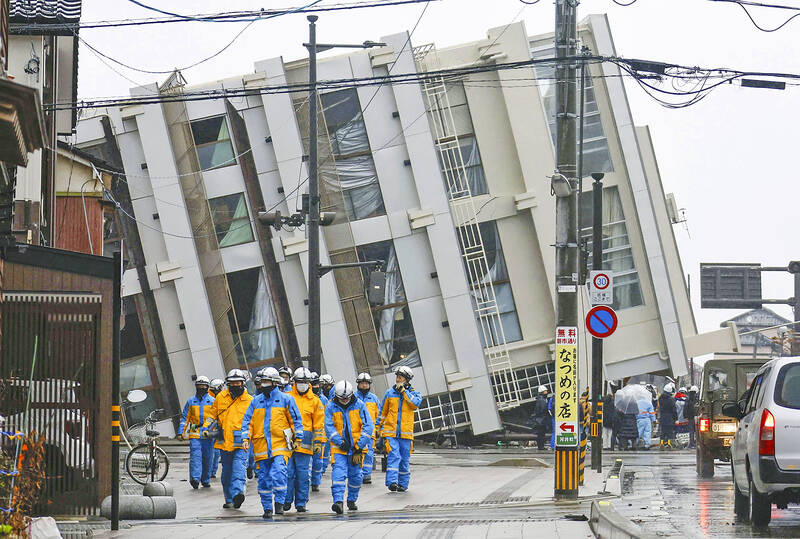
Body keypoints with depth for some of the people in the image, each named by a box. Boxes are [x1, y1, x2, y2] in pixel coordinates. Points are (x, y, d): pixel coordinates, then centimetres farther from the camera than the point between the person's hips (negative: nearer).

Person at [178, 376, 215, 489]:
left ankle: (206, 480, 16)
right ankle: (195, 478, -23)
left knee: (207, 458, 5)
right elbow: (185, 418, 12)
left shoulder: (212, 401, 9)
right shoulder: (191, 401, 11)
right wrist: (181, 432, 3)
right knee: (195, 456, -14)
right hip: (194, 434, -1)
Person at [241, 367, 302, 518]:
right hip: (261, 446, 4)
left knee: (278, 474, -19)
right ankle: (267, 508, 14)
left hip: (280, 444, -4)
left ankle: (279, 503, -8)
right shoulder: (256, 401, 11)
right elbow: (247, 420, 12)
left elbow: (296, 420, 6)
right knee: (264, 478, 5)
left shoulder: (285, 399, 3)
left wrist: (297, 438, 0)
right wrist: (246, 437, 0)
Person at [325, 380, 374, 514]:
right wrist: (340, 443, -16)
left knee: (355, 475, 8)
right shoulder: (331, 407, -2)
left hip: (356, 447, 1)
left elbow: (368, 426, -4)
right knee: (338, 473, -17)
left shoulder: (359, 406, -2)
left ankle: (352, 500, 26)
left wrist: (359, 445, -11)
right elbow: (329, 427, -6)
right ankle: (338, 501, -25)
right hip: (339, 448, -1)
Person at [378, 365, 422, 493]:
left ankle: (403, 484, 16)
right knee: (394, 456, -16)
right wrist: (381, 428, 16)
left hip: (406, 433, 1)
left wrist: (403, 391, -13)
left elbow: (416, 404, -15)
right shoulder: (390, 393, 11)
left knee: (404, 460, 6)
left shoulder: (413, 393, 8)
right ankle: (392, 482, -23)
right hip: (390, 432, -1)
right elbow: (383, 412, 19)